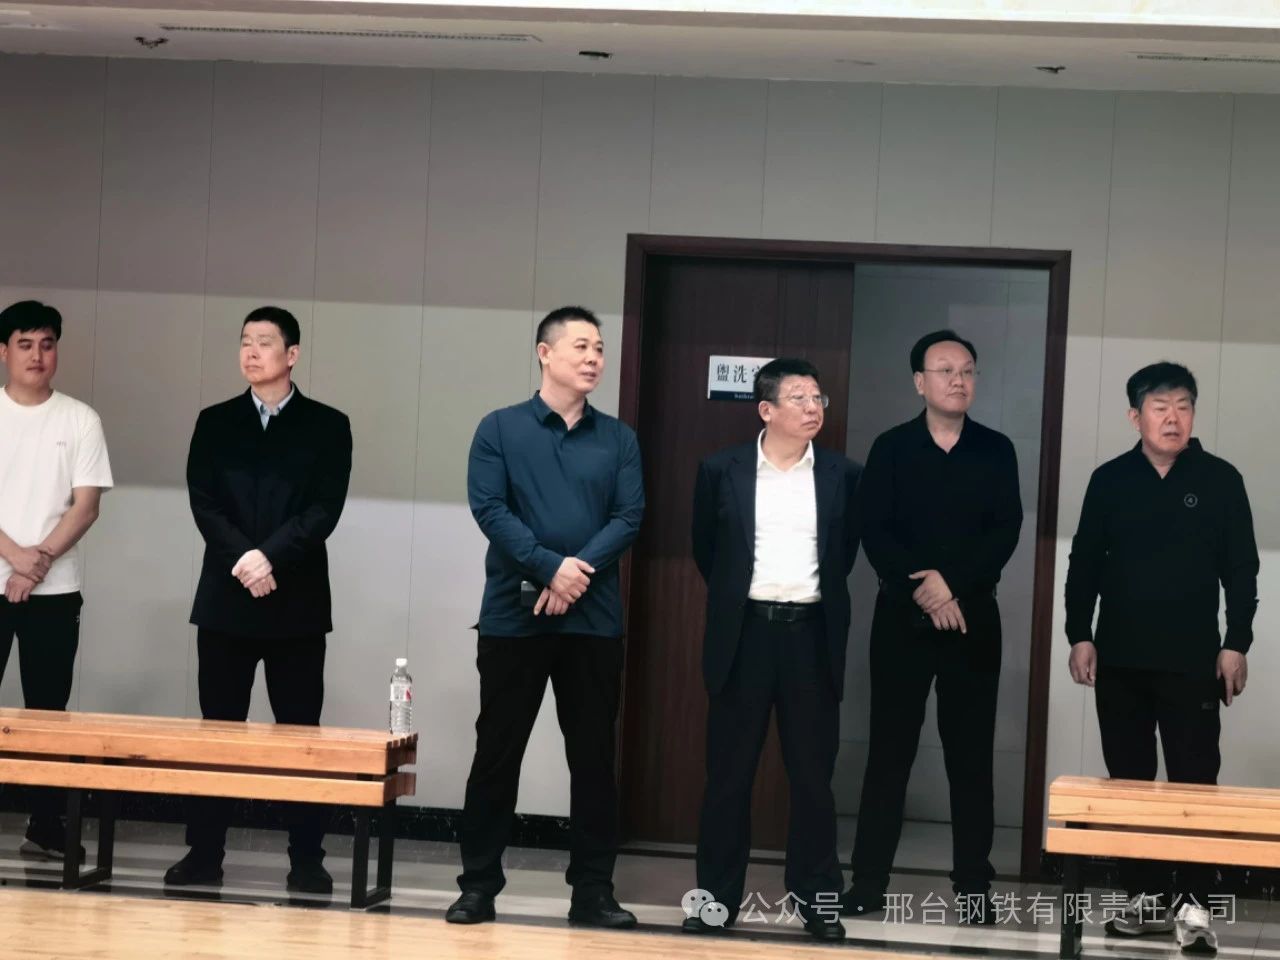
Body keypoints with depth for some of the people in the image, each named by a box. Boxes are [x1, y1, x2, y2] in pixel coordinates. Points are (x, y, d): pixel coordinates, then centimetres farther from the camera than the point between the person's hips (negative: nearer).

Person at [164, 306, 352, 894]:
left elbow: (324, 510, -6)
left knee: (299, 732, 1)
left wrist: (271, 557, -18)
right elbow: (204, 503, 0)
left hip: (298, 600, -2)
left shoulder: (327, 426, 4)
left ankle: (306, 859, 5)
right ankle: (204, 854, 9)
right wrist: (242, 557, -16)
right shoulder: (215, 423, 10)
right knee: (217, 729, 4)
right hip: (225, 598, 2)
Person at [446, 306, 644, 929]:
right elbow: (489, 509, -8)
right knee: (497, 752, 3)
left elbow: (628, 518, 0)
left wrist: (581, 573, -15)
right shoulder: (500, 429, 3)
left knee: (594, 756, 5)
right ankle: (479, 883, 11)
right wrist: (550, 567, -18)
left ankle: (593, 888, 11)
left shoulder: (618, 439, 9)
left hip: (594, 620, 2)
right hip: (513, 616, -2)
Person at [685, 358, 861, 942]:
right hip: (744, 634, 0)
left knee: (813, 776, 4)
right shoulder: (722, 471, 0)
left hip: (812, 636, 1)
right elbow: (705, 548, 11)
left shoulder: (843, 475, 3)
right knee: (728, 774, 5)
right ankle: (716, 896, 13)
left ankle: (818, 897, 12)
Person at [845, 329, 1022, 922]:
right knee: (889, 751, 2)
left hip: (974, 619, 0)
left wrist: (952, 582, -16)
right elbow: (874, 534, -4)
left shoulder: (996, 451, 6)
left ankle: (973, 887, 6)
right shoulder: (891, 449, 4)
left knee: (971, 755, 2)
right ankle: (869, 882, 5)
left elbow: (1006, 533, -4)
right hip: (902, 617, 0)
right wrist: (924, 593, -15)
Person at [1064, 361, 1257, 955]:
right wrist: (1080, 635, 0)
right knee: (1128, 782, 6)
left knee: (1194, 784, -3)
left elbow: (1241, 569, 1)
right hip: (1120, 660, 3)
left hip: (1191, 661, -2)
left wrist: (1235, 645, -5)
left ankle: (1193, 904, 0)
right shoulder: (1109, 481, 5)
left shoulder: (1219, 480, 1)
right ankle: (1146, 897, 14)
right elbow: (1085, 564, 8)